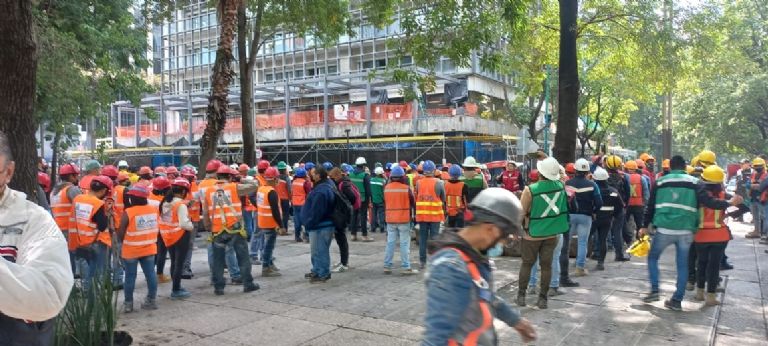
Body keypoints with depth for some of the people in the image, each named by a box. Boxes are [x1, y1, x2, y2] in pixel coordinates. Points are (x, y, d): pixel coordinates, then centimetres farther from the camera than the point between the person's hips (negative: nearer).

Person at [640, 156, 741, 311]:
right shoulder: (694, 182, 4)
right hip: (686, 231, 1)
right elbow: (708, 202, -7)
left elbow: (650, 206, 10)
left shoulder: (661, 182, 7)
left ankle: (654, 290, 5)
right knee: (682, 265, 10)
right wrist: (729, 203, 5)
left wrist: (645, 226, 18)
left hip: (664, 229, -1)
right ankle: (677, 300, 10)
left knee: (653, 258, 17)